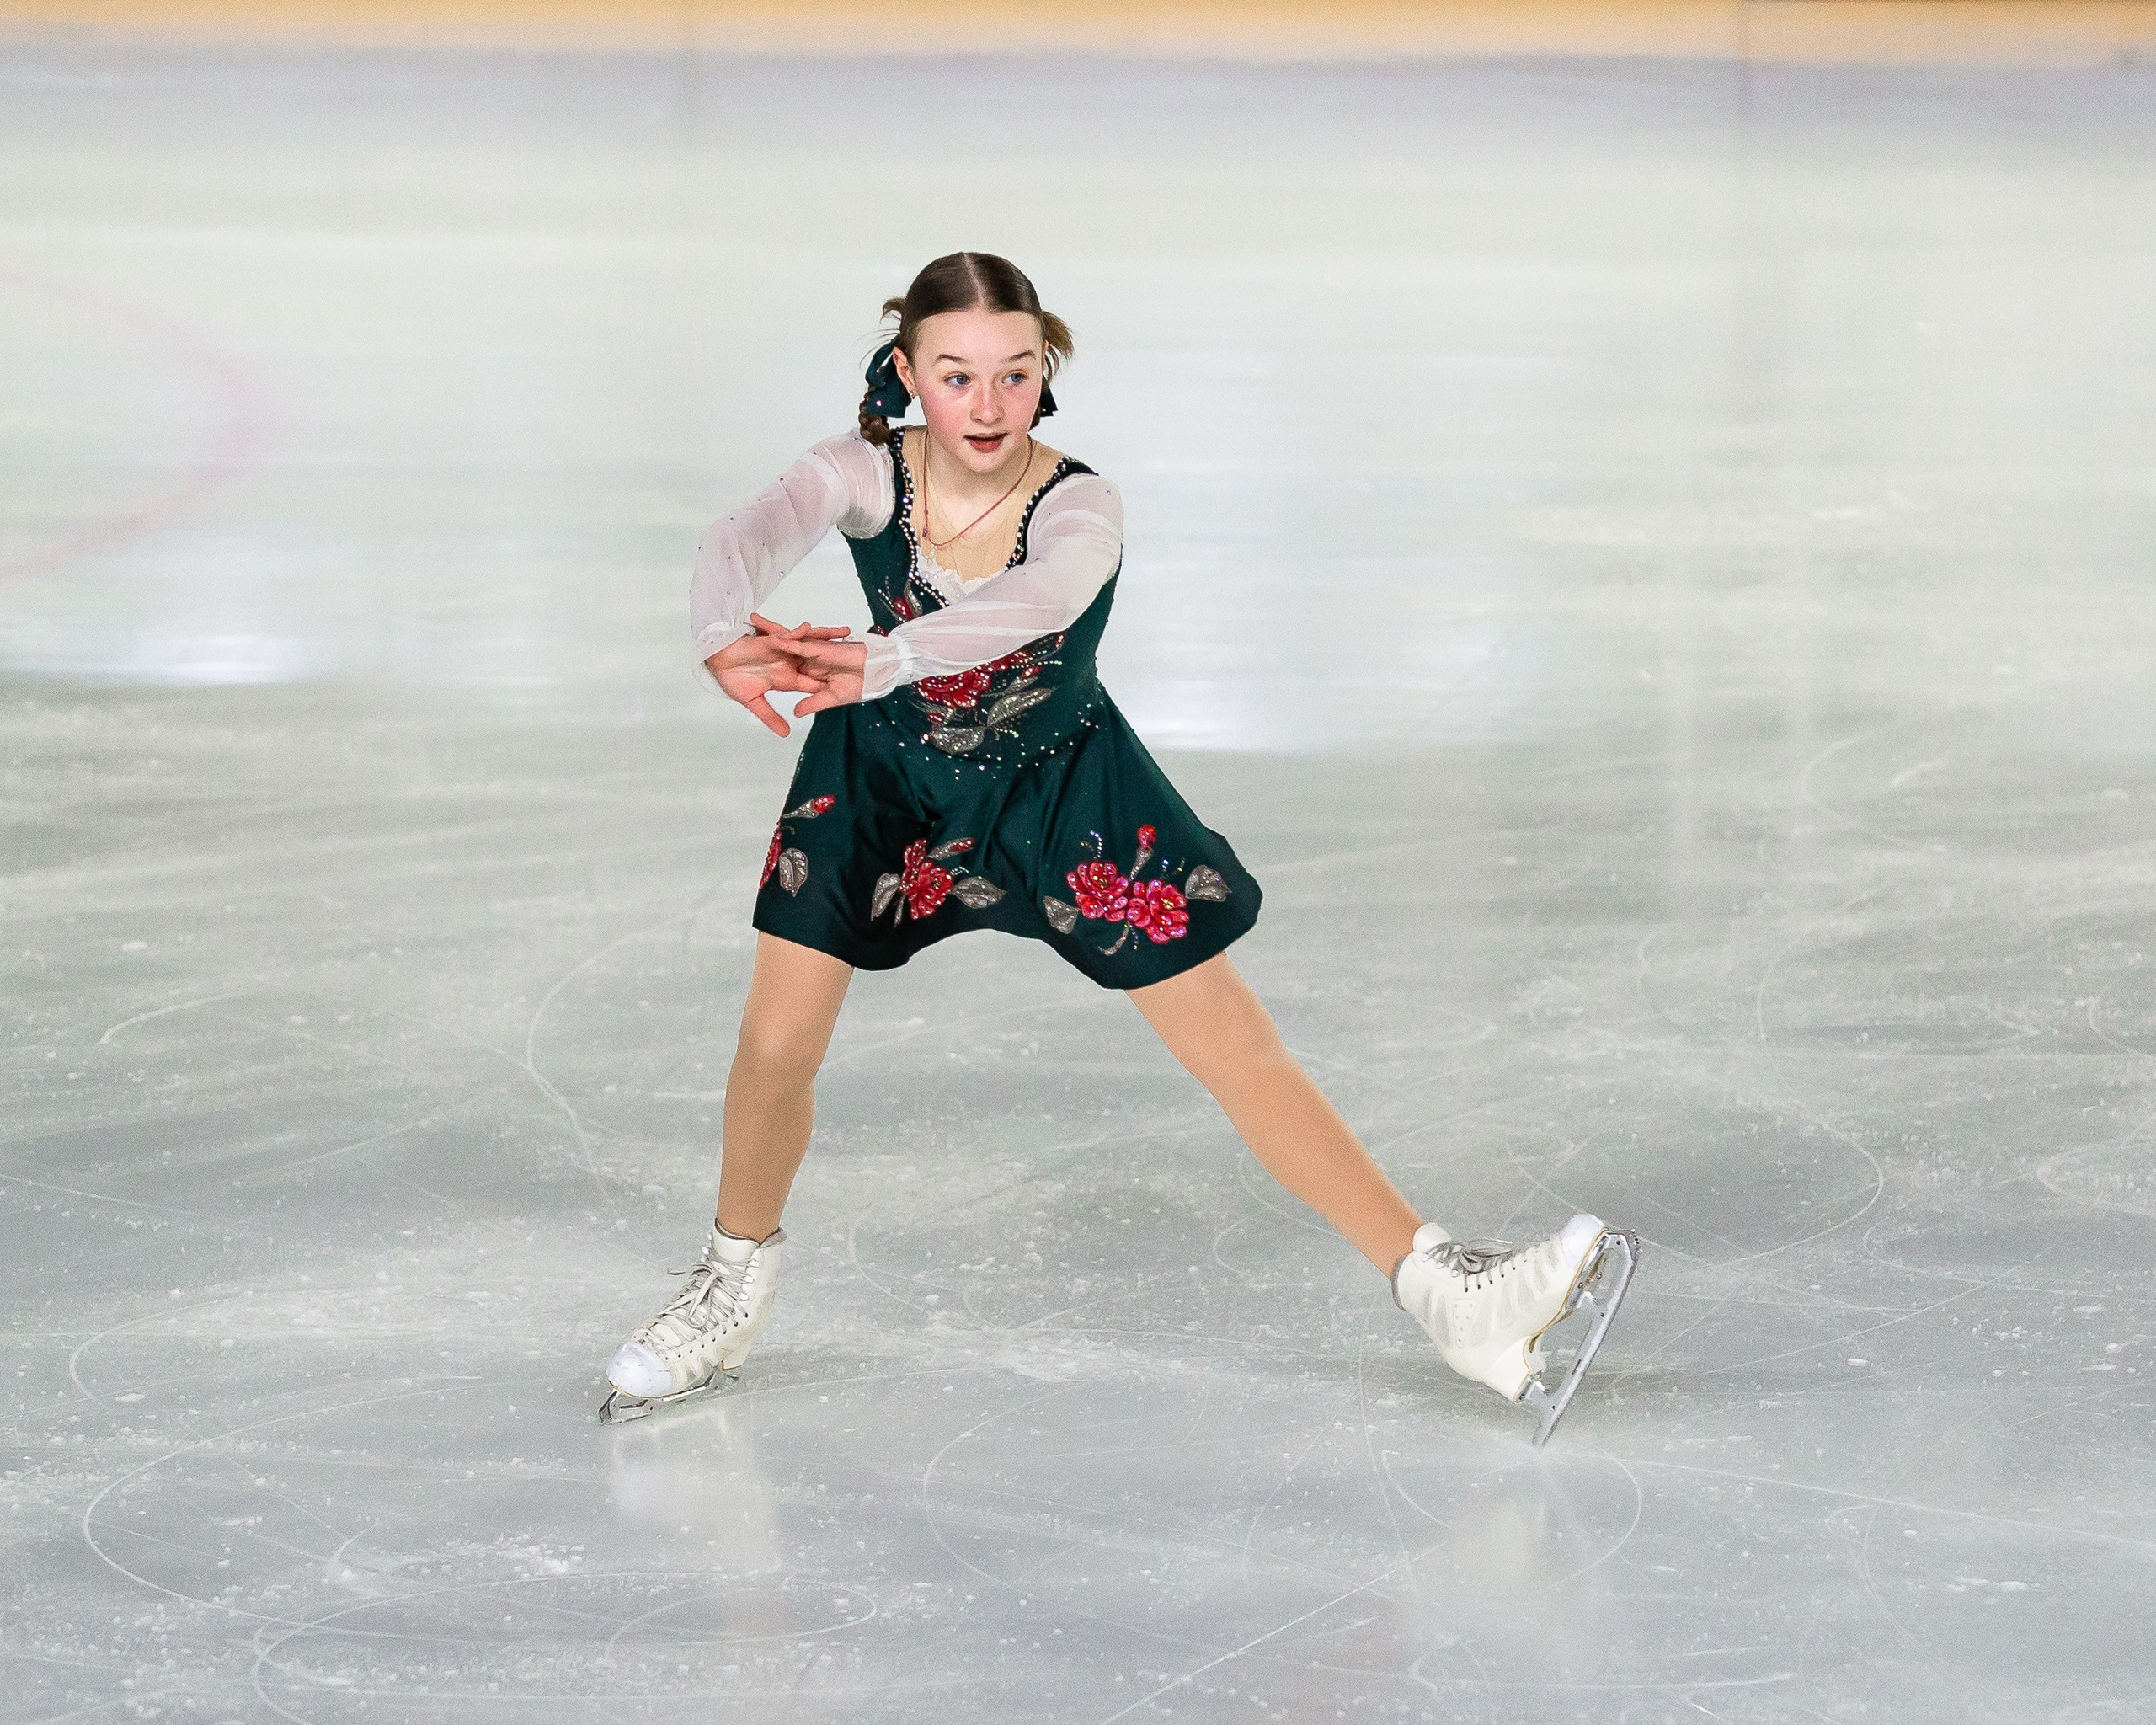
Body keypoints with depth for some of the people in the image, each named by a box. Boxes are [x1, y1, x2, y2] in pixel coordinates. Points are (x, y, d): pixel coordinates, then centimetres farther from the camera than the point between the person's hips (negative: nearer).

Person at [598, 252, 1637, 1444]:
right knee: (777, 1045, -1)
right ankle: (735, 1281, 29)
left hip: (1061, 793, -1)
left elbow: (1032, 604, -53)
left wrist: (880, 661, -72)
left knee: (1237, 1047, -3)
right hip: (888, 779, 2)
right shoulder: (866, 476, -25)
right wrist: (728, 641, -69)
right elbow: (748, 538, -45)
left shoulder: (1078, 507, -30)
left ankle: (1436, 1281, 3)